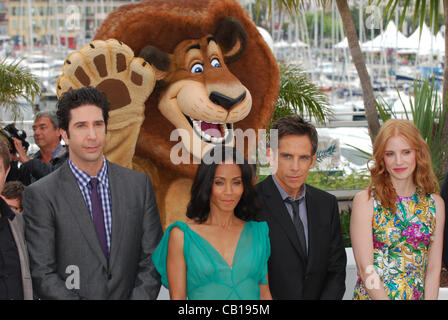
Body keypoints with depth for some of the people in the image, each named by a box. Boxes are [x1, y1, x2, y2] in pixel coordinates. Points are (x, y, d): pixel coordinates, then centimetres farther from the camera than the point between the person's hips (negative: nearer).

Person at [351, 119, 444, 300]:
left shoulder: (435, 204, 2)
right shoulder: (365, 201, -8)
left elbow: (434, 268, 0)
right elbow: (364, 267, -13)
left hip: (419, 295, 3)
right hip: (371, 295, -3)